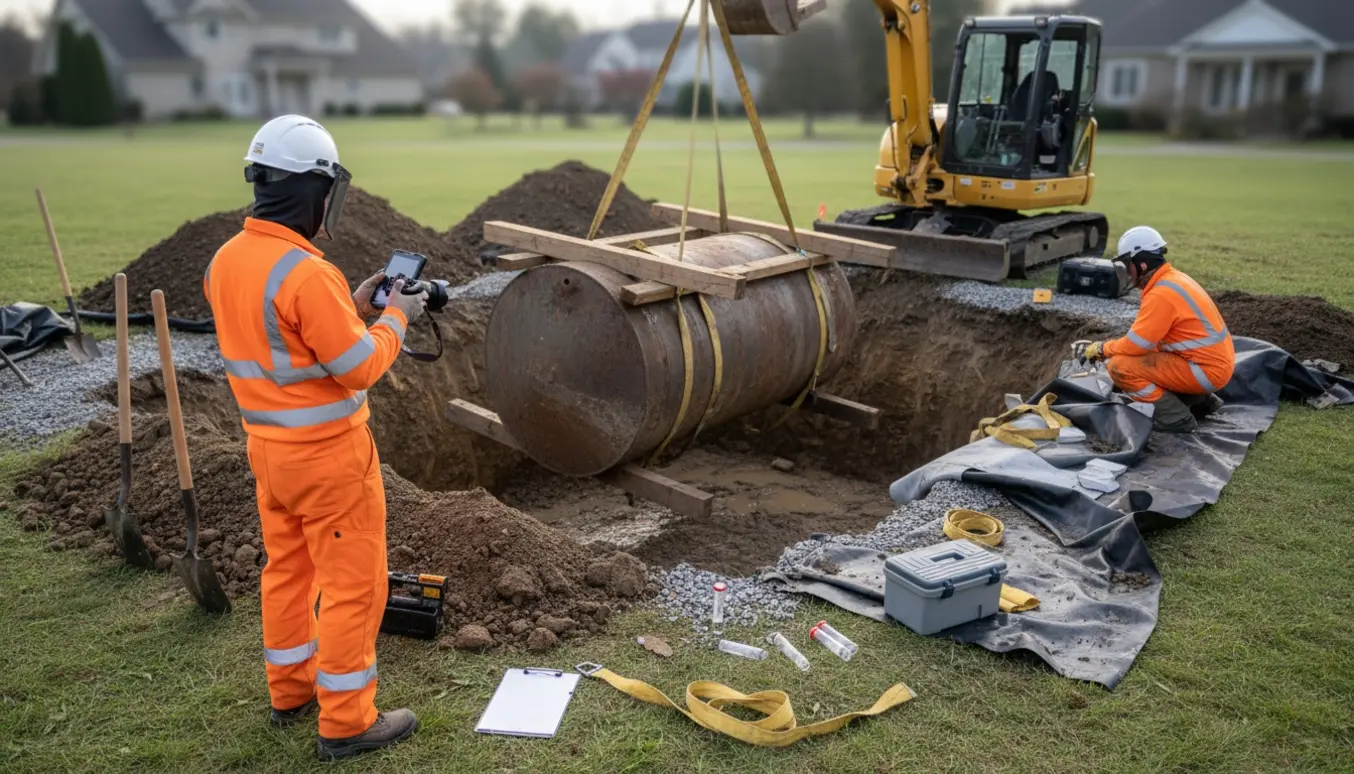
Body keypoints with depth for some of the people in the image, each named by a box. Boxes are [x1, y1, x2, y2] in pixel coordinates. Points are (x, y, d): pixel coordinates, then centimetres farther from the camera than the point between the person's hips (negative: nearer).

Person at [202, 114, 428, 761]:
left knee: (286, 568, 21)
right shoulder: (307, 275, -26)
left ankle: (290, 689, 37)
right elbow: (359, 368, -20)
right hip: (328, 454, -8)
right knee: (353, 583, 4)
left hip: (267, 446, 9)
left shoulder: (225, 262, 2)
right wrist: (395, 319, -4)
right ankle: (346, 722, 15)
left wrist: (352, 308, 10)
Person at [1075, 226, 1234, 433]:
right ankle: (1201, 401, 18)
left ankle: (1176, 416, -7)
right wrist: (1111, 347, 12)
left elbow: (1136, 344, -20)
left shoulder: (1161, 293, -22)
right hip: (1214, 361, 10)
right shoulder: (1173, 278, 10)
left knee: (1119, 366, -16)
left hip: (1206, 370, -10)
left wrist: (1101, 348, -4)